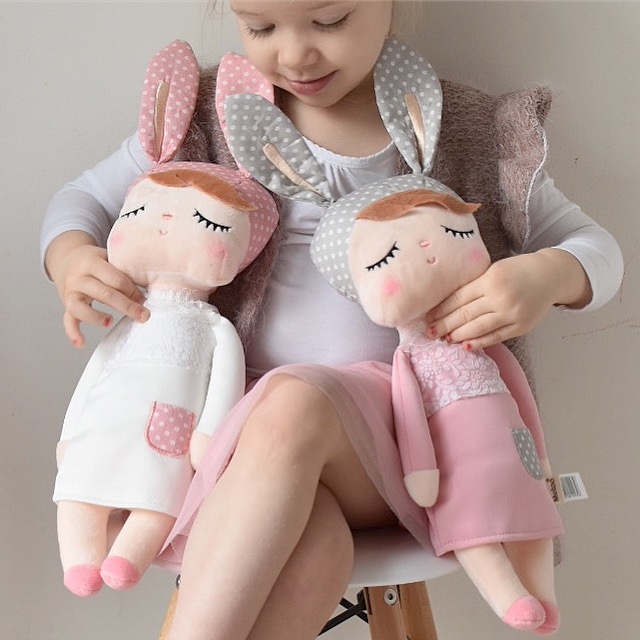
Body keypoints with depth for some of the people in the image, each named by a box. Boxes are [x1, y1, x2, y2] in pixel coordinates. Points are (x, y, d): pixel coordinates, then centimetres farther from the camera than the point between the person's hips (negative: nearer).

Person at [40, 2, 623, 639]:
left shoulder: (463, 131, 5)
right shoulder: (213, 118, 7)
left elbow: (595, 249, 10)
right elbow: (85, 198, 16)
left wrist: (547, 276, -15)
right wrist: (70, 258, -9)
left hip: (389, 433, 0)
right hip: (236, 419, 0)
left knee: (292, 405, -35)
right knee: (310, 548, -34)